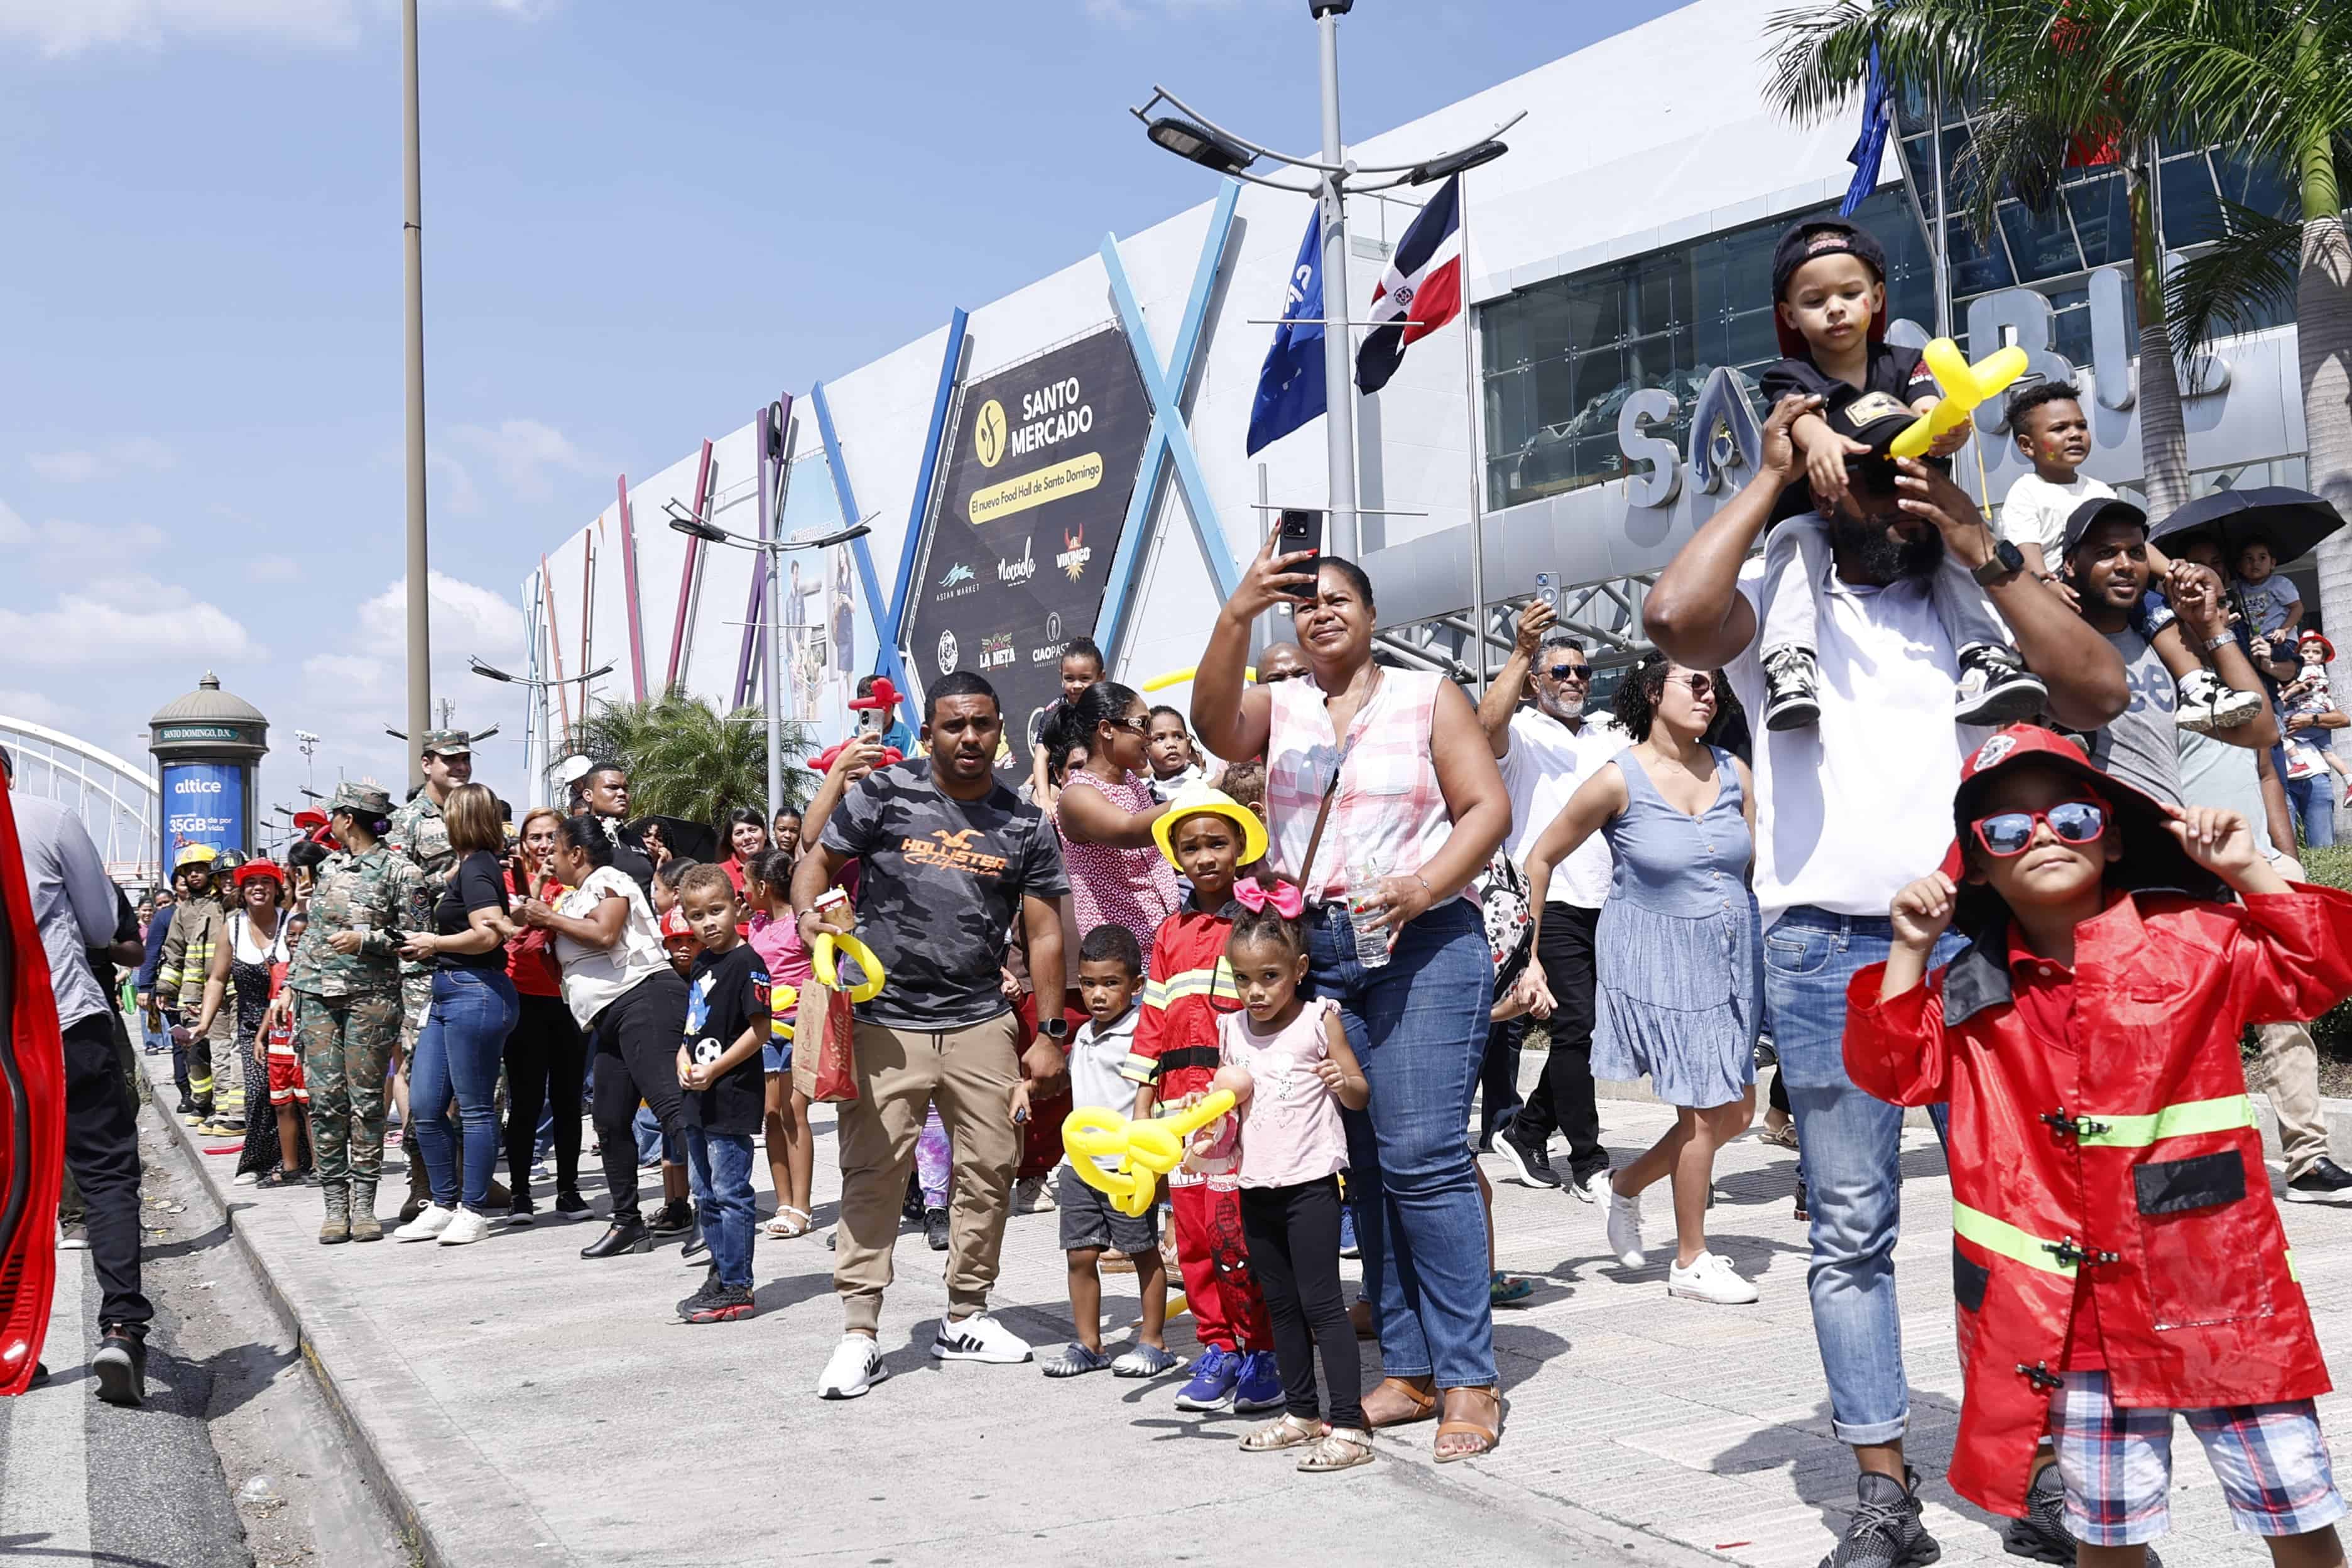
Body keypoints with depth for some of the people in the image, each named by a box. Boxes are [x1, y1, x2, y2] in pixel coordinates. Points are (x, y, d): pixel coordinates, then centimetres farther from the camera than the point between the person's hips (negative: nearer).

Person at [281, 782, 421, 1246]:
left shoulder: (399, 870, -2)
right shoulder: (329, 867, 15)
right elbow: (311, 932, 21)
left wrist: (365, 940, -16)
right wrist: (290, 985, 17)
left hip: (371, 998, -5)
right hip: (318, 996, 5)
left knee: (366, 1100, -1)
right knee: (325, 1099, 0)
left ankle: (363, 1204, 5)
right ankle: (335, 1206, 4)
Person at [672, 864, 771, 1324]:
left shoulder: (746, 963, -14)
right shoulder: (701, 963, 13)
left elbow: (759, 1030, -18)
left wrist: (714, 1070, -19)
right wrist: (684, 1061, 4)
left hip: (732, 1097, -9)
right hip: (699, 1098, 9)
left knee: (731, 1194, -5)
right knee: (707, 1195, 16)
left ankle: (736, 1289, 0)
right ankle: (720, 1277, 26)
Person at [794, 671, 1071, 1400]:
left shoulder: (1025, 824, 6)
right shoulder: (885, 793, 0)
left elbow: (1044, 932, 7)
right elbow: (818, 861, 5)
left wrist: (1050, 1033, 3)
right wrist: (808, 914, -18)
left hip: (982, 1023, 3)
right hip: (885, 1020, -3)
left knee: (990, 1169, 6)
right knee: (872, 1174, -3)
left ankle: (965, 1318, 22)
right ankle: (859, 1335, 4)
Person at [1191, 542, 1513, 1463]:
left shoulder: (1427, 697, 9)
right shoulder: (1278, 709, 13)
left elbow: (1488, 807, 1)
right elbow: (1213, 724, -10)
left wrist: (1424, 884, -15)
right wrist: (1239, 613, -22)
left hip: (1422, 946, -3)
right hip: (1314, 955, 3)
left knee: (1424, 1159, -11)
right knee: (1362, 1168, 6)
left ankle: (1469, 1379, -3)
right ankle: (1408, 1370, 15)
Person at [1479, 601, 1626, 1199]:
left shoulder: (1609, 735, 16)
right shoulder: (1523, 733, -1)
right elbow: (1488, 723, -23)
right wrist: (1521, 651, -28)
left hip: (1608, 901, 6)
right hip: (1553, 903, -6)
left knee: (1586, 1030, 9)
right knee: (1576, 1026, -8)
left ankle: (1527, 1131, 24)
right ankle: (1588, 1163, 0)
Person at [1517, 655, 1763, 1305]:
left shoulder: (1734, 772, 3)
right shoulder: (1619, 782, -11)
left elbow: (1762, 866, 8)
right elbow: (1541, 859, -4)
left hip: (1733, 952, 6)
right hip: (1658, 955, -6)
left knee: (1737, 1112, 8)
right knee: (1706, 1111, -3)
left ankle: (1627, 1185, 31)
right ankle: (1690, 1263, 14)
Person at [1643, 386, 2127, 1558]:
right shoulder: (1775, 602, 8)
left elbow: (2099, 692, 1)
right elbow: (1672, 617, -15)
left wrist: (1980, 547, -2)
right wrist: (1768, 478, -3)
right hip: (1828, 948, -2)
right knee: (1849, 1230, 1)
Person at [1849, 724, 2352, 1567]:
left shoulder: (2194, 939, -1)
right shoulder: (1970, 990, 4)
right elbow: (1894, 1069, 2)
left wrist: (2247, 873, -11)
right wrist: (1910, 952, -5)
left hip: (2218, 1291, -1)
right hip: (2075, 1313, 2)